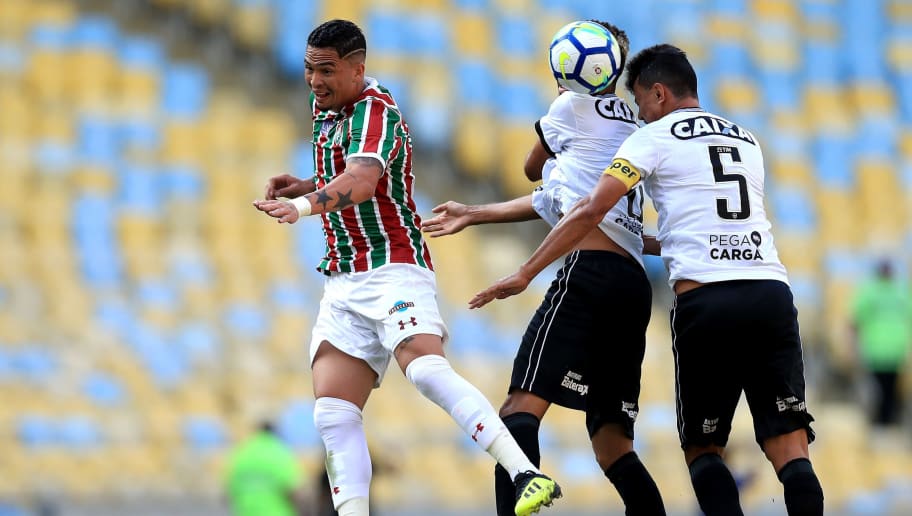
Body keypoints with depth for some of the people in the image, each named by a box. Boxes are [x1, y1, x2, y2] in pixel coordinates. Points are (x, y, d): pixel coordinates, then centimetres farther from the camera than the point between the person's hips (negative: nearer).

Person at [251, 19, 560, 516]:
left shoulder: (376, 112, -13)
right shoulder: (324, 107, 15)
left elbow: (360, 183, -34)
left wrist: (302, 205, -52)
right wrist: (306, 185, 11)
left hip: (393, 268, -9)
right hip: (342, 283, 9)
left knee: (426, 369, -31)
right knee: (333, 415, -6)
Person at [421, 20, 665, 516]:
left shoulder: (573, 107, 5)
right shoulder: (630, 127, 29)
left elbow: (534, 168, 23)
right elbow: (550, 202, 31)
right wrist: (473, 215, 36)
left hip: (591, 272, -8)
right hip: (635, 285, 8)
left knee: (520, 407, -17)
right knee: (612, 446, 10)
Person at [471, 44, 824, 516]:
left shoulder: (654, 137, 7)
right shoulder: (746, 141, 24)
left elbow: (591, 211, -3)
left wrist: (524, 274, 2)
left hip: (705, 299, -4)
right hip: (772, 291, 4)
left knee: (702, 450, 10)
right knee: (790, 451, -4)